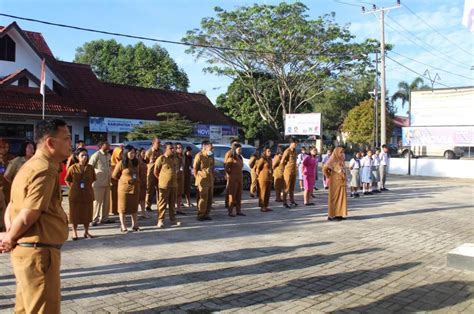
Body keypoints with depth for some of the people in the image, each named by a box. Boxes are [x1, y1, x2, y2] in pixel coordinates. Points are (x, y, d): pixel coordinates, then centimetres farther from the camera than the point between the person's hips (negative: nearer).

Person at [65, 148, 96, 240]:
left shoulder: (90, 168, 0)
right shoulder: (73, 168, -6)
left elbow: (93, 179, 12)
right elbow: (67, 180, 4)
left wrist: (87, 186, 5)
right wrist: (73, 187, -1)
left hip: (87, 194, 2)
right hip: (75, 194, -2)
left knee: (87, 213, 9)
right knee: (75, 213, 5)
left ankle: (86, 232, 23)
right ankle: (74, 232, 17)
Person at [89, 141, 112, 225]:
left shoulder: (108, 155, 12)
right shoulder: (96, 155, -10)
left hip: (107, 182, 7)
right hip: (99, 182, -7)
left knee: (106, 201, 12)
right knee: (98, 201, -2)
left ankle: (104, 218, 22)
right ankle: (94, 219, 6)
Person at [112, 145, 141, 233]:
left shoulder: (136, 163, 7)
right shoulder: (121, 163, -9)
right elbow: (114, 175, -2)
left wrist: (136, 181, 10)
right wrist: (125, 180, 3)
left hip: (135, 188, 5)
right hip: (124, 188, -5)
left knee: (134, 207, 11)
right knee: (123, 207, 2)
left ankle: (135, 225, 20)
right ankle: (123, 227, 10)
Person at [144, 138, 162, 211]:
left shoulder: (161, 151, 10)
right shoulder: (149, 152, -5)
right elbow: (145, 162, -6)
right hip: (151, 173, -5)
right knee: (150, 189, 0)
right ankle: (148, 205, 8)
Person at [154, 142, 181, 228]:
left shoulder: (175, 159, 9)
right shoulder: (161, 159, -10)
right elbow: (155, 172, -4)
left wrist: (175, 178, 14)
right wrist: (161, 179, 4)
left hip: (174, 185, 6)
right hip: (164, 185, -6)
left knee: (172, 203, 12)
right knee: (162, 203, -1)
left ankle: (173, 220, 21)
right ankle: (160, 221, 7)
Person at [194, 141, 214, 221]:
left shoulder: (211, 157, 15)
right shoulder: (199, 155, -7)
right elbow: (195, 169, -7)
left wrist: (213, 179, 13)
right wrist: (198, 179, -7)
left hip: (210, 181, 7)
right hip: (203, 181, -7)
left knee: (209, 199, 7)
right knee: (203, 198, -6)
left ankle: (206, 214, 16)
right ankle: (200, 215, 3)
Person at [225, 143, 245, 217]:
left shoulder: (240, 158, 12)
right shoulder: (231, 158, -10)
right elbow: (226, 169, -11)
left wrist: (241, 176, 9)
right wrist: (231, 175, -1)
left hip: (240, 178, 7)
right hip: (233, 179, -7)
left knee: (239, 195, 8)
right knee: (232, 195, -4)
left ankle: (238, 211, 14)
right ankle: (230, 211, 0)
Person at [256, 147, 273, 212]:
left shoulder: (270, 159, 13)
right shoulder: (262, 159, -12)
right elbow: (257, 168, -11)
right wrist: (259, 175, -3)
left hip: (269, 178, 8)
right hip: (263, 178, -8)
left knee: (268, 193, 9)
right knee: (263, 192, -4)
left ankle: (266, 206, 16)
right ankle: (262, 207, 2)